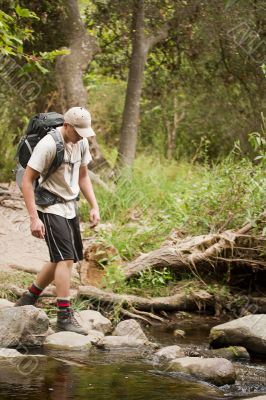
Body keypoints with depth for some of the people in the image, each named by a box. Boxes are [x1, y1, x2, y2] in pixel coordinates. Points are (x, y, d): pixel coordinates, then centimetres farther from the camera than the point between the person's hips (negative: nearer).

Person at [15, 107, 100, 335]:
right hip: (50, 208, -8)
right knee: (65, 258, -15)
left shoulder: (82, 143, 3)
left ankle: (28, 299, 30)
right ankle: (65, 316, -13)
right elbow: (27, 181, -19)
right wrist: (34, 218, -23)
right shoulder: (48, 145, -21)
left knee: (62, 259, 15)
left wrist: (94, 206, 7)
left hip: (69, 207, 8)